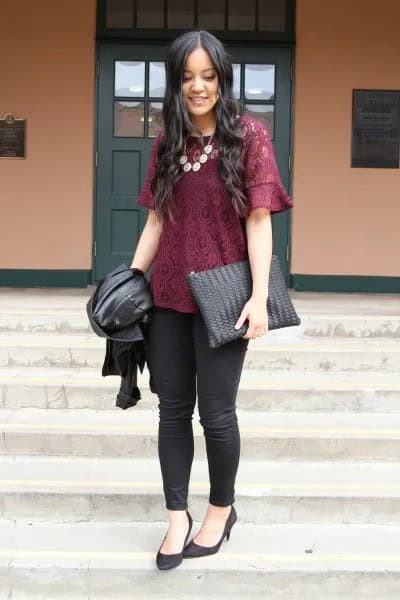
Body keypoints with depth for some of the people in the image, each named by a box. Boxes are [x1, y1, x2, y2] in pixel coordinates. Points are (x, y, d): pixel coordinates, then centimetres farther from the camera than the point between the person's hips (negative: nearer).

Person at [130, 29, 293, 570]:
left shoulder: (249, 137, -4)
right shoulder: (167, 144, 10)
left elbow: (259, 221, -8)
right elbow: (157, 221, 11)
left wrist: (259, 297, -13)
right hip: (168, 296, 5)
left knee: (215, 412, 3)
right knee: (173, 409, 9)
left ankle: (222, 509, 28)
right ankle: (177, 517, 23)